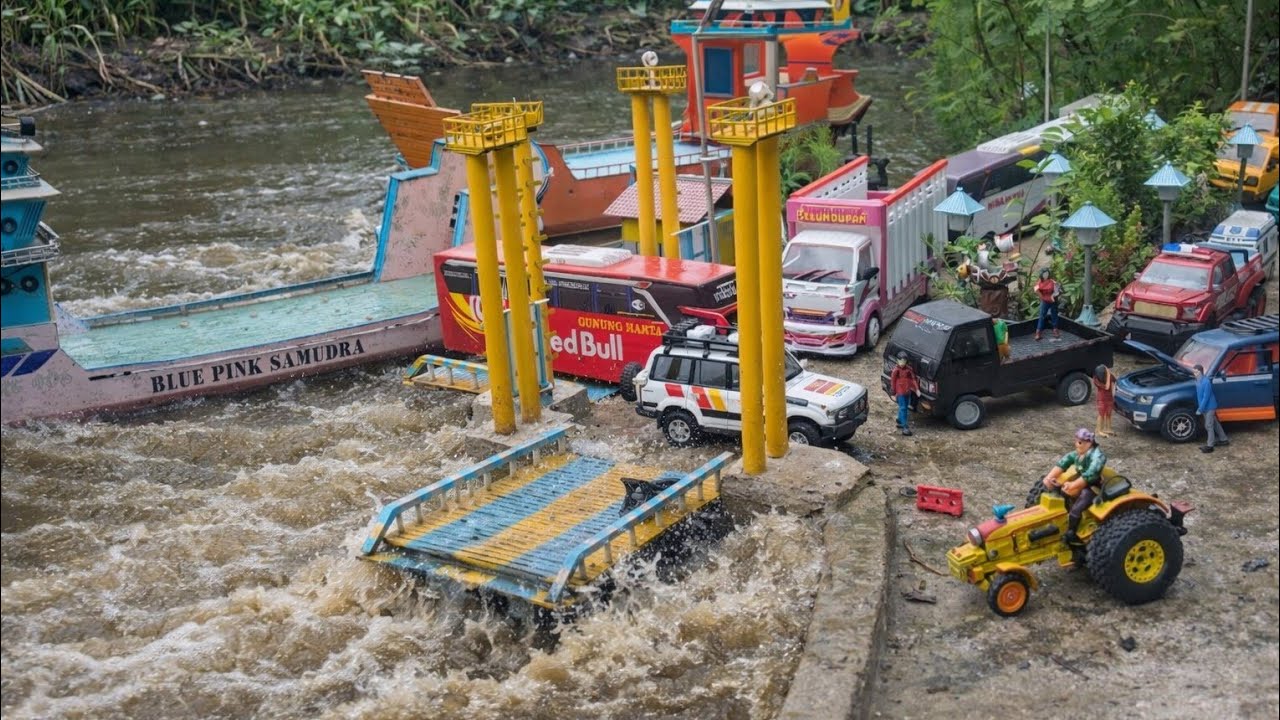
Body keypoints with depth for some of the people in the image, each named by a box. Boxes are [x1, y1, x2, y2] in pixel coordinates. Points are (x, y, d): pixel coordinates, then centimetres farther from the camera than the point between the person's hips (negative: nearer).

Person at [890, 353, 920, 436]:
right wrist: (894, 393, -5)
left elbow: (913, 379, 4)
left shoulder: (909, 369, 1)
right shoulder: (896, 370, -12)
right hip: (900, 392, -6)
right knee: (903, 408, -9)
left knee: (905, 407, 17)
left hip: (908, 392, 6)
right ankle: (905, 428, -12)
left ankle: (900, 422, 35)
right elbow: (893, 382, -6)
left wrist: (917, 389, -5)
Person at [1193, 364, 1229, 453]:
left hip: (1209, 407, -9)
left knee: (1208, 426, -3)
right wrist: (1200, 407, 14)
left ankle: (1210, 446, 4)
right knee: (1215, 424, 19)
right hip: (1206, 407, 9)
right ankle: (1224, 440, 32)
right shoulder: (1198, 381, 1)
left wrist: (1200, 409, -22)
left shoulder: (1206, 382, -26)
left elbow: (1206, 397, -25)